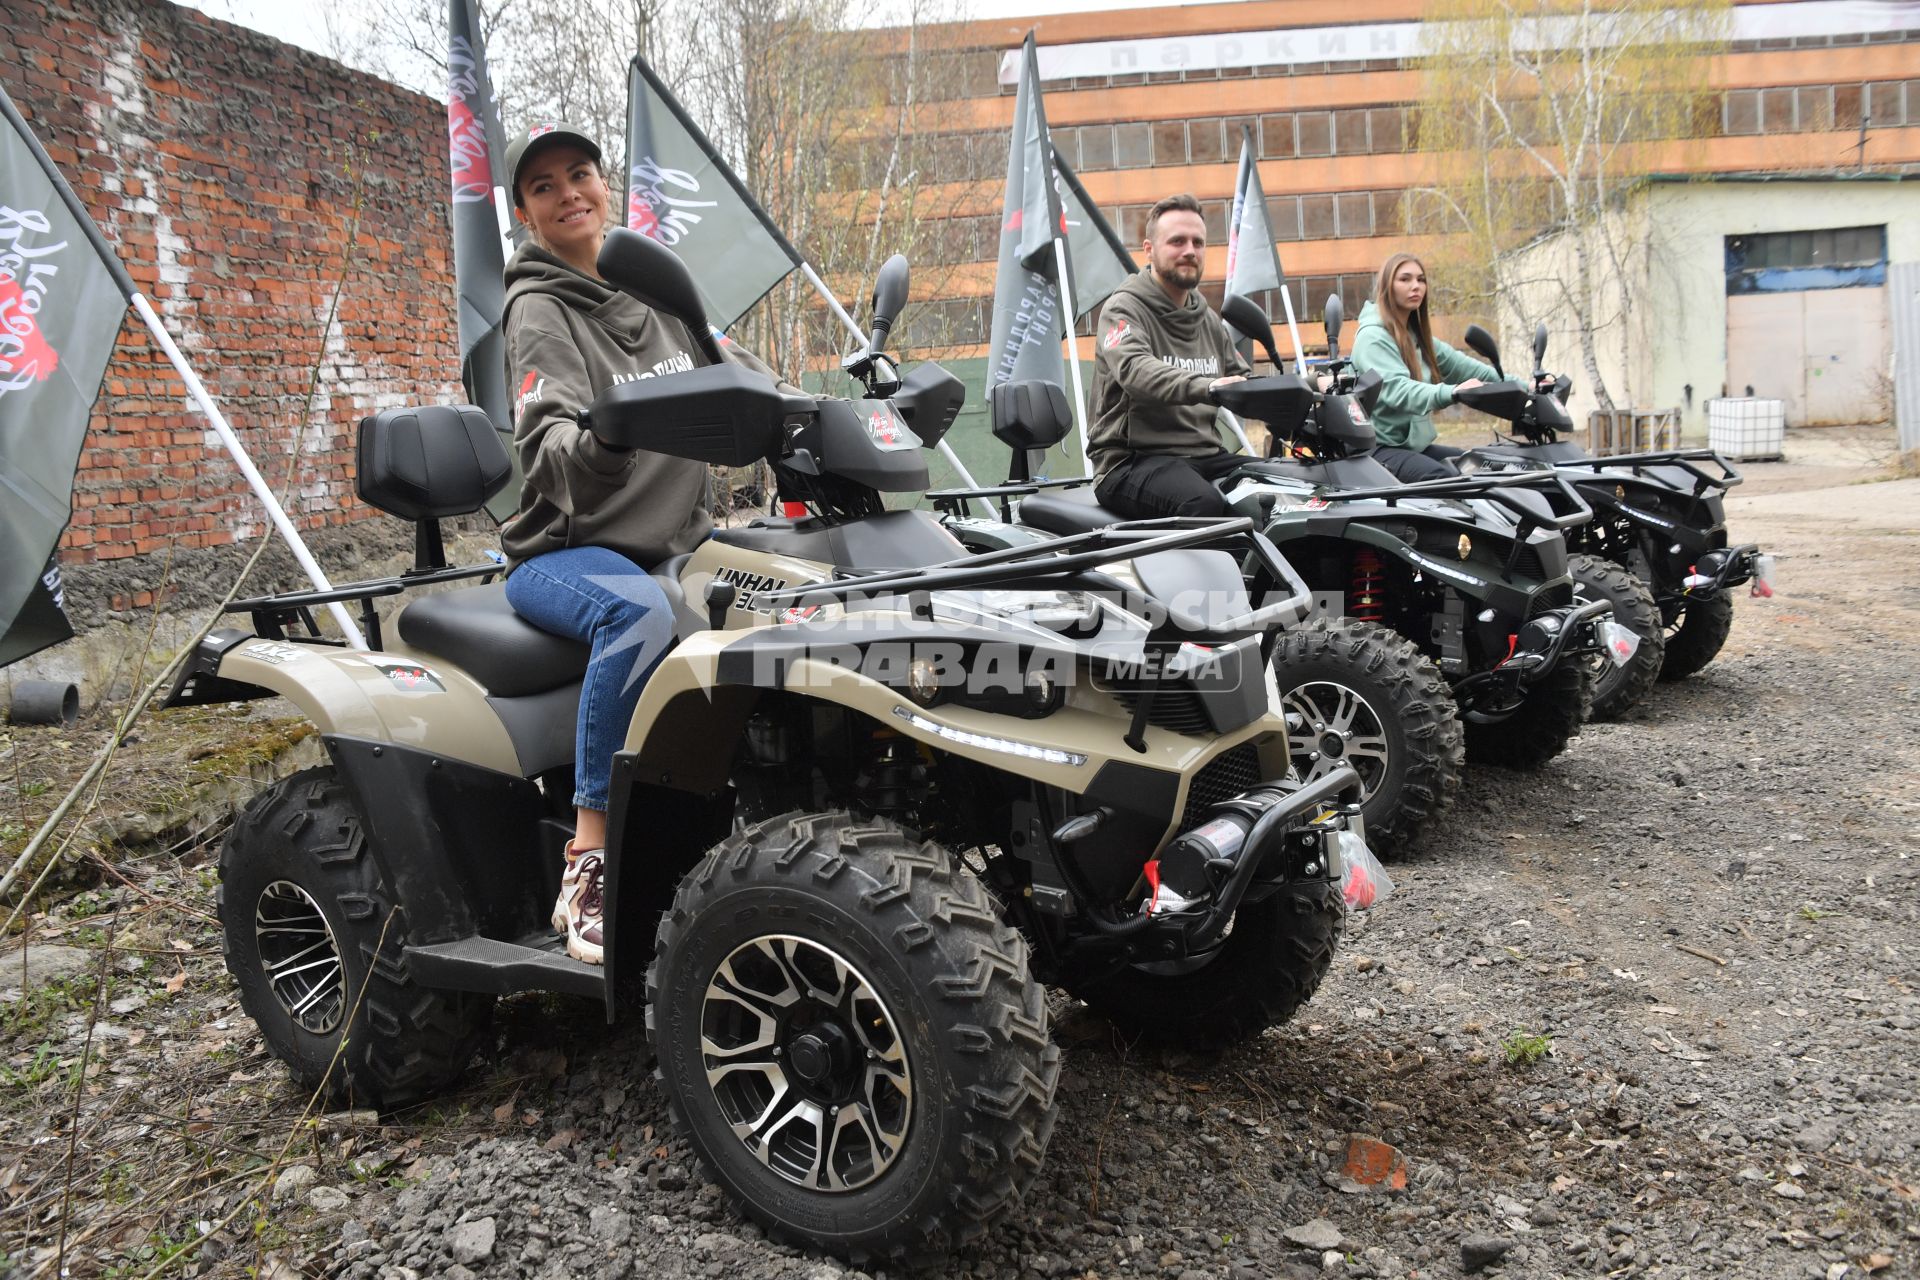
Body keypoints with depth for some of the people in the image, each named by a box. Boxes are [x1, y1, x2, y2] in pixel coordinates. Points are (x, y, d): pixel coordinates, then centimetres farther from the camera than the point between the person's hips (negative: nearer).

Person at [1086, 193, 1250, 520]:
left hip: (1205, 456, 7)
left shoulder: (1207, 319, 22)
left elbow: (1243, 377, 24)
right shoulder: (1124, 309, -3)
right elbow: (1134, 369, -23)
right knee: (1203, 503, -36)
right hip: (1133, 460, -7)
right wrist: (1207, 386, -40)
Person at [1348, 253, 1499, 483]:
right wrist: (1451, 392, -42)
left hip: (1416, 444, 9)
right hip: (1382, 447, -9)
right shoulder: (1373, 336, -11)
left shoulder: (1416, 334, 17)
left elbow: (1458, 364, 13)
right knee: (1446, 479, -30)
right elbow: (1396, 390, -26)